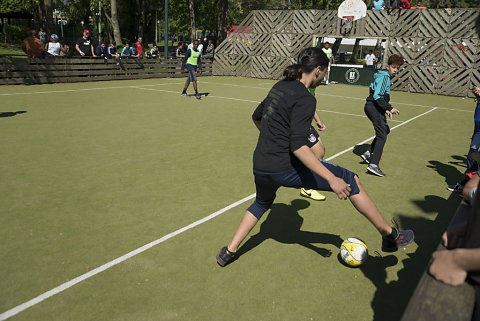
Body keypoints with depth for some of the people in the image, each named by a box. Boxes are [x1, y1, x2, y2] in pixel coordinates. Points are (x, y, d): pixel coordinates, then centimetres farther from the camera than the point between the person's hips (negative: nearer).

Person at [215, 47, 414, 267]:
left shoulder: (280, 86, 10)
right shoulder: (305, 99, -14)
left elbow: (256, 117, 24)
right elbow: (297, 146, -25)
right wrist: (331, 179, -26)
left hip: (260, 167, 8)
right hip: (285, 168, -8)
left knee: (262, 203, 36)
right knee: (350, 180, 4)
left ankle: (228, 252, 37)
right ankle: (389, 235, 14)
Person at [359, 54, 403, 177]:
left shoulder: (385, 77, 19)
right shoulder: (384, 77, -13)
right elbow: (377, 96, -24)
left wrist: (386, 109, 17)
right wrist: (389, 108, -24)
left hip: (372, 107, 11)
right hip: (374, 107, -11)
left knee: (385, 130, 23)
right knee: (382, 135, -14)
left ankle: (368, 153, 22)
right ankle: (373, 164, -20)